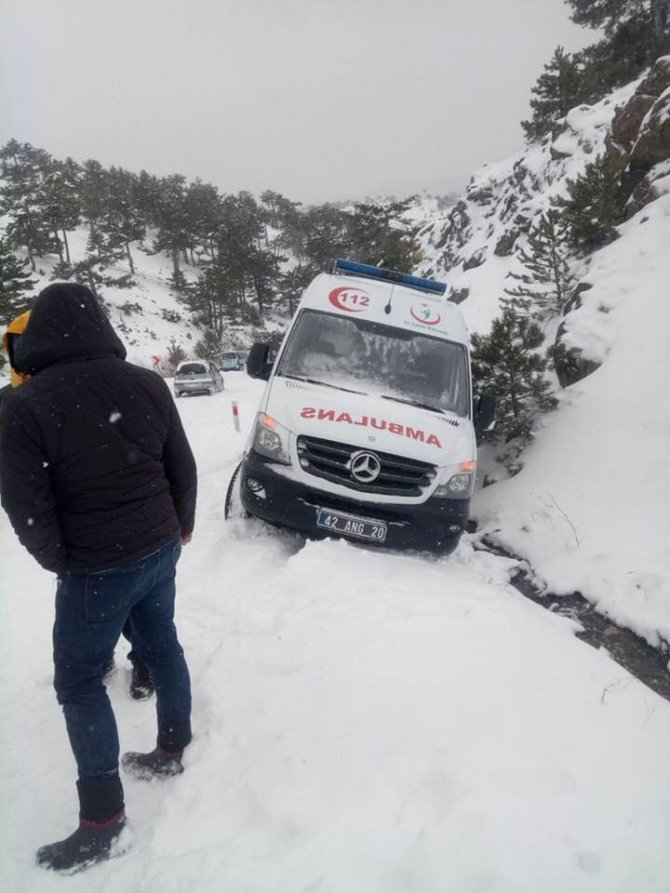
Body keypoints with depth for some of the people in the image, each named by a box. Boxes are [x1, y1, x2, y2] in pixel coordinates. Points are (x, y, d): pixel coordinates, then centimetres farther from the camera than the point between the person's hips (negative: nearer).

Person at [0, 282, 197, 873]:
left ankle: (103, 821, 17)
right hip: (160, 548, 6)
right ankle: (173, 751, 39)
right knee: (161, 645, 22)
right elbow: (183, 469, 5)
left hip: (97, 567, -5)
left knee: (78, 684, 9)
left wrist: (60, 560, 3)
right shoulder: (147, 384, 0)